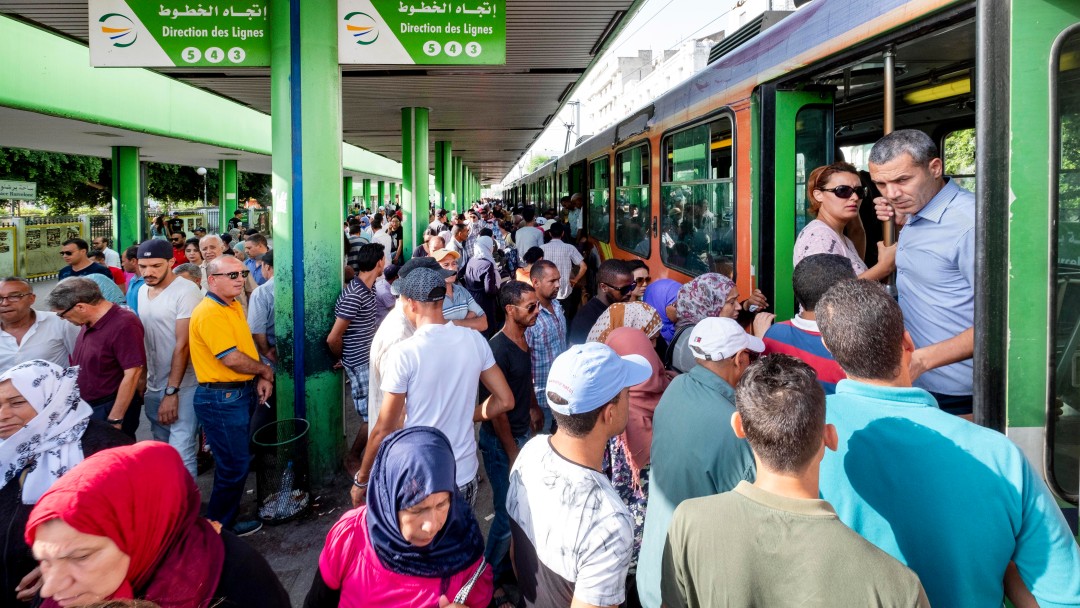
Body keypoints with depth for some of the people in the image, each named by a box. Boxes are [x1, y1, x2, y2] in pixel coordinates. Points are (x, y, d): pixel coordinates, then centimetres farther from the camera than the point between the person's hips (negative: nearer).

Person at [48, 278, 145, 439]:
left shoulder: (124, 325, -22)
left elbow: (132, 374, -24)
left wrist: (114, 420, -22)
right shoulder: (89, 323, 6)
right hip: (85, 407, 9)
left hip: (111, 409, -9)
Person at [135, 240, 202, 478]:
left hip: (182, 387, -7)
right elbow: (143, 339, 16)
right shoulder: (142, 291, 9)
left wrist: (171, 392, -19)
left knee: (181, 454, -11)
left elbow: (183, 345, -17)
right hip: (153, 387, 7)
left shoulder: (186, 291, -14)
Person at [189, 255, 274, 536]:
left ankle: (227, 517, 35)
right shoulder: (209, 312, -20)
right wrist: (265, 371, -9)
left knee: (235, 462, 20)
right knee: (234, 466, 0)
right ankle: (220, 527, 17)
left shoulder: (234, 306, 10)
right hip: (221, 398, -9)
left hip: (242, 393, 10)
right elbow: (232, 358, -25)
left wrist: (260, 378, 3)